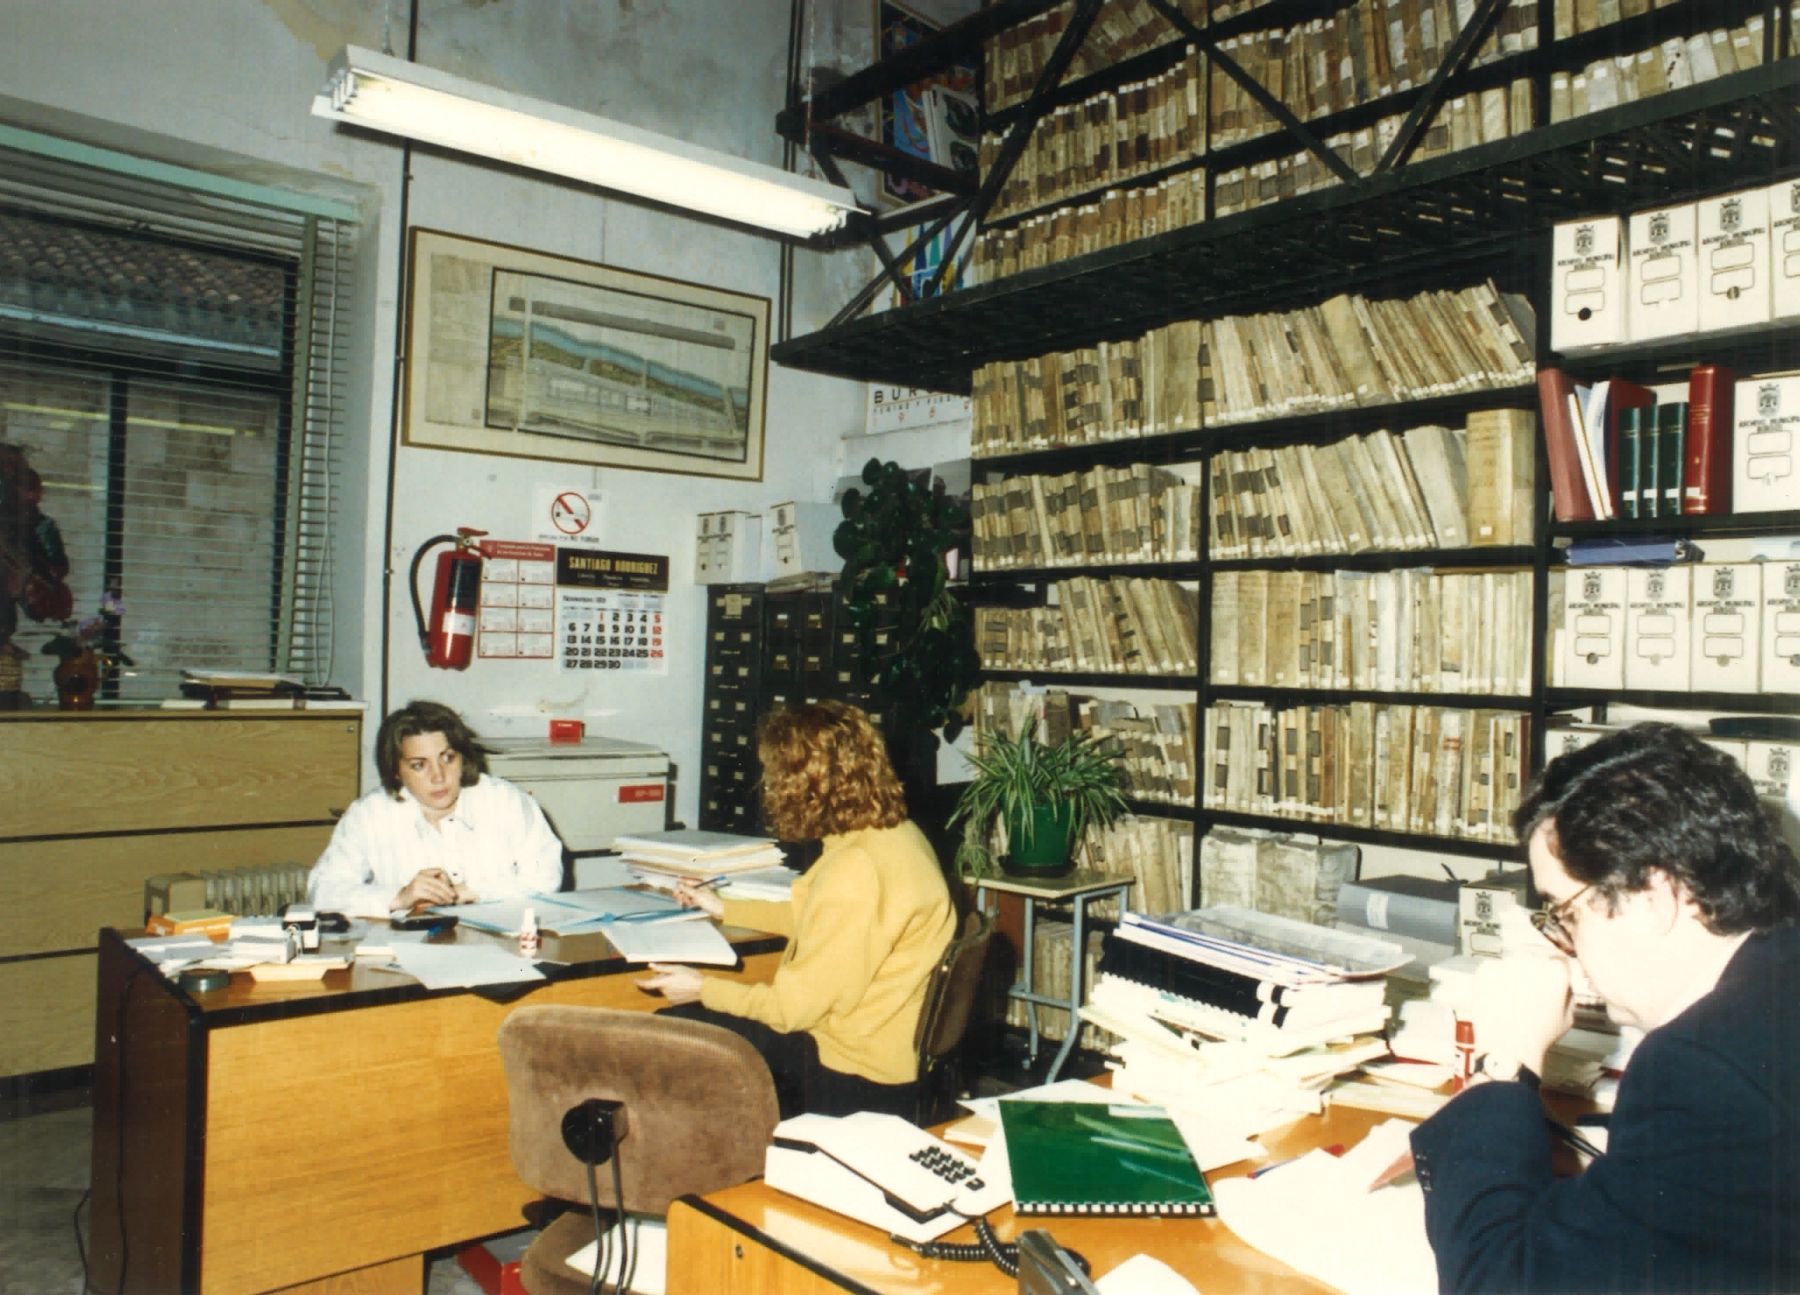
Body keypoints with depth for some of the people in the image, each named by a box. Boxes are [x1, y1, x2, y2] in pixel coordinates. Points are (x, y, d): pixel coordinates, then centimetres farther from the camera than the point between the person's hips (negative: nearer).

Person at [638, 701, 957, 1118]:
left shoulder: (855, 869, -27)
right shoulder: (892, 831, 3)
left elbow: (792, 1007, -21)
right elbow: (814, 918, 20)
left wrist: (703, 989, -6)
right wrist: (724, 909, 28)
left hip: (856, 1079, -9)